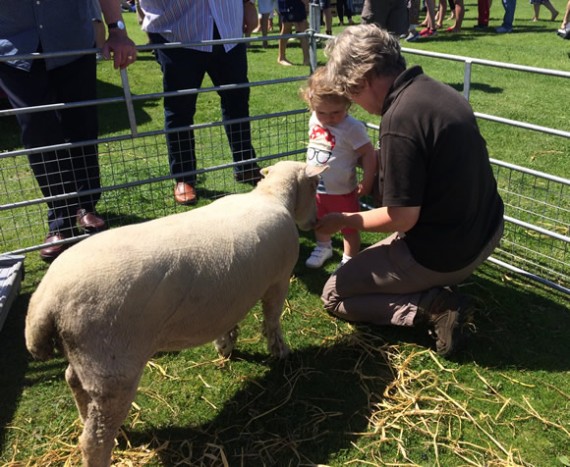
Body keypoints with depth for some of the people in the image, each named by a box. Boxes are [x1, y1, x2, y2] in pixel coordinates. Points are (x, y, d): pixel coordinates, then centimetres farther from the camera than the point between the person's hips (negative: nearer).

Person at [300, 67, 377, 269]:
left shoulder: (352, 128, -26)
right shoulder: (314, 120, -6)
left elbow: (369, 155, -21)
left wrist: (366, 182, -19)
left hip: (342, 191, -6)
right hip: (316, 188, 7)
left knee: (349, 228, 13)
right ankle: (323, 247, 54)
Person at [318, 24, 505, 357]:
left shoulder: (400, 119, -26)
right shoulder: (440, 92, 2)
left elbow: (402, 218, -22)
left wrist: (343, 220, -6)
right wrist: (379, 189, 19)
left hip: (443, 253, -9)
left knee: (333, 296, 7)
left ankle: (433, 306, -5)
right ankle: (437, 286, 16)